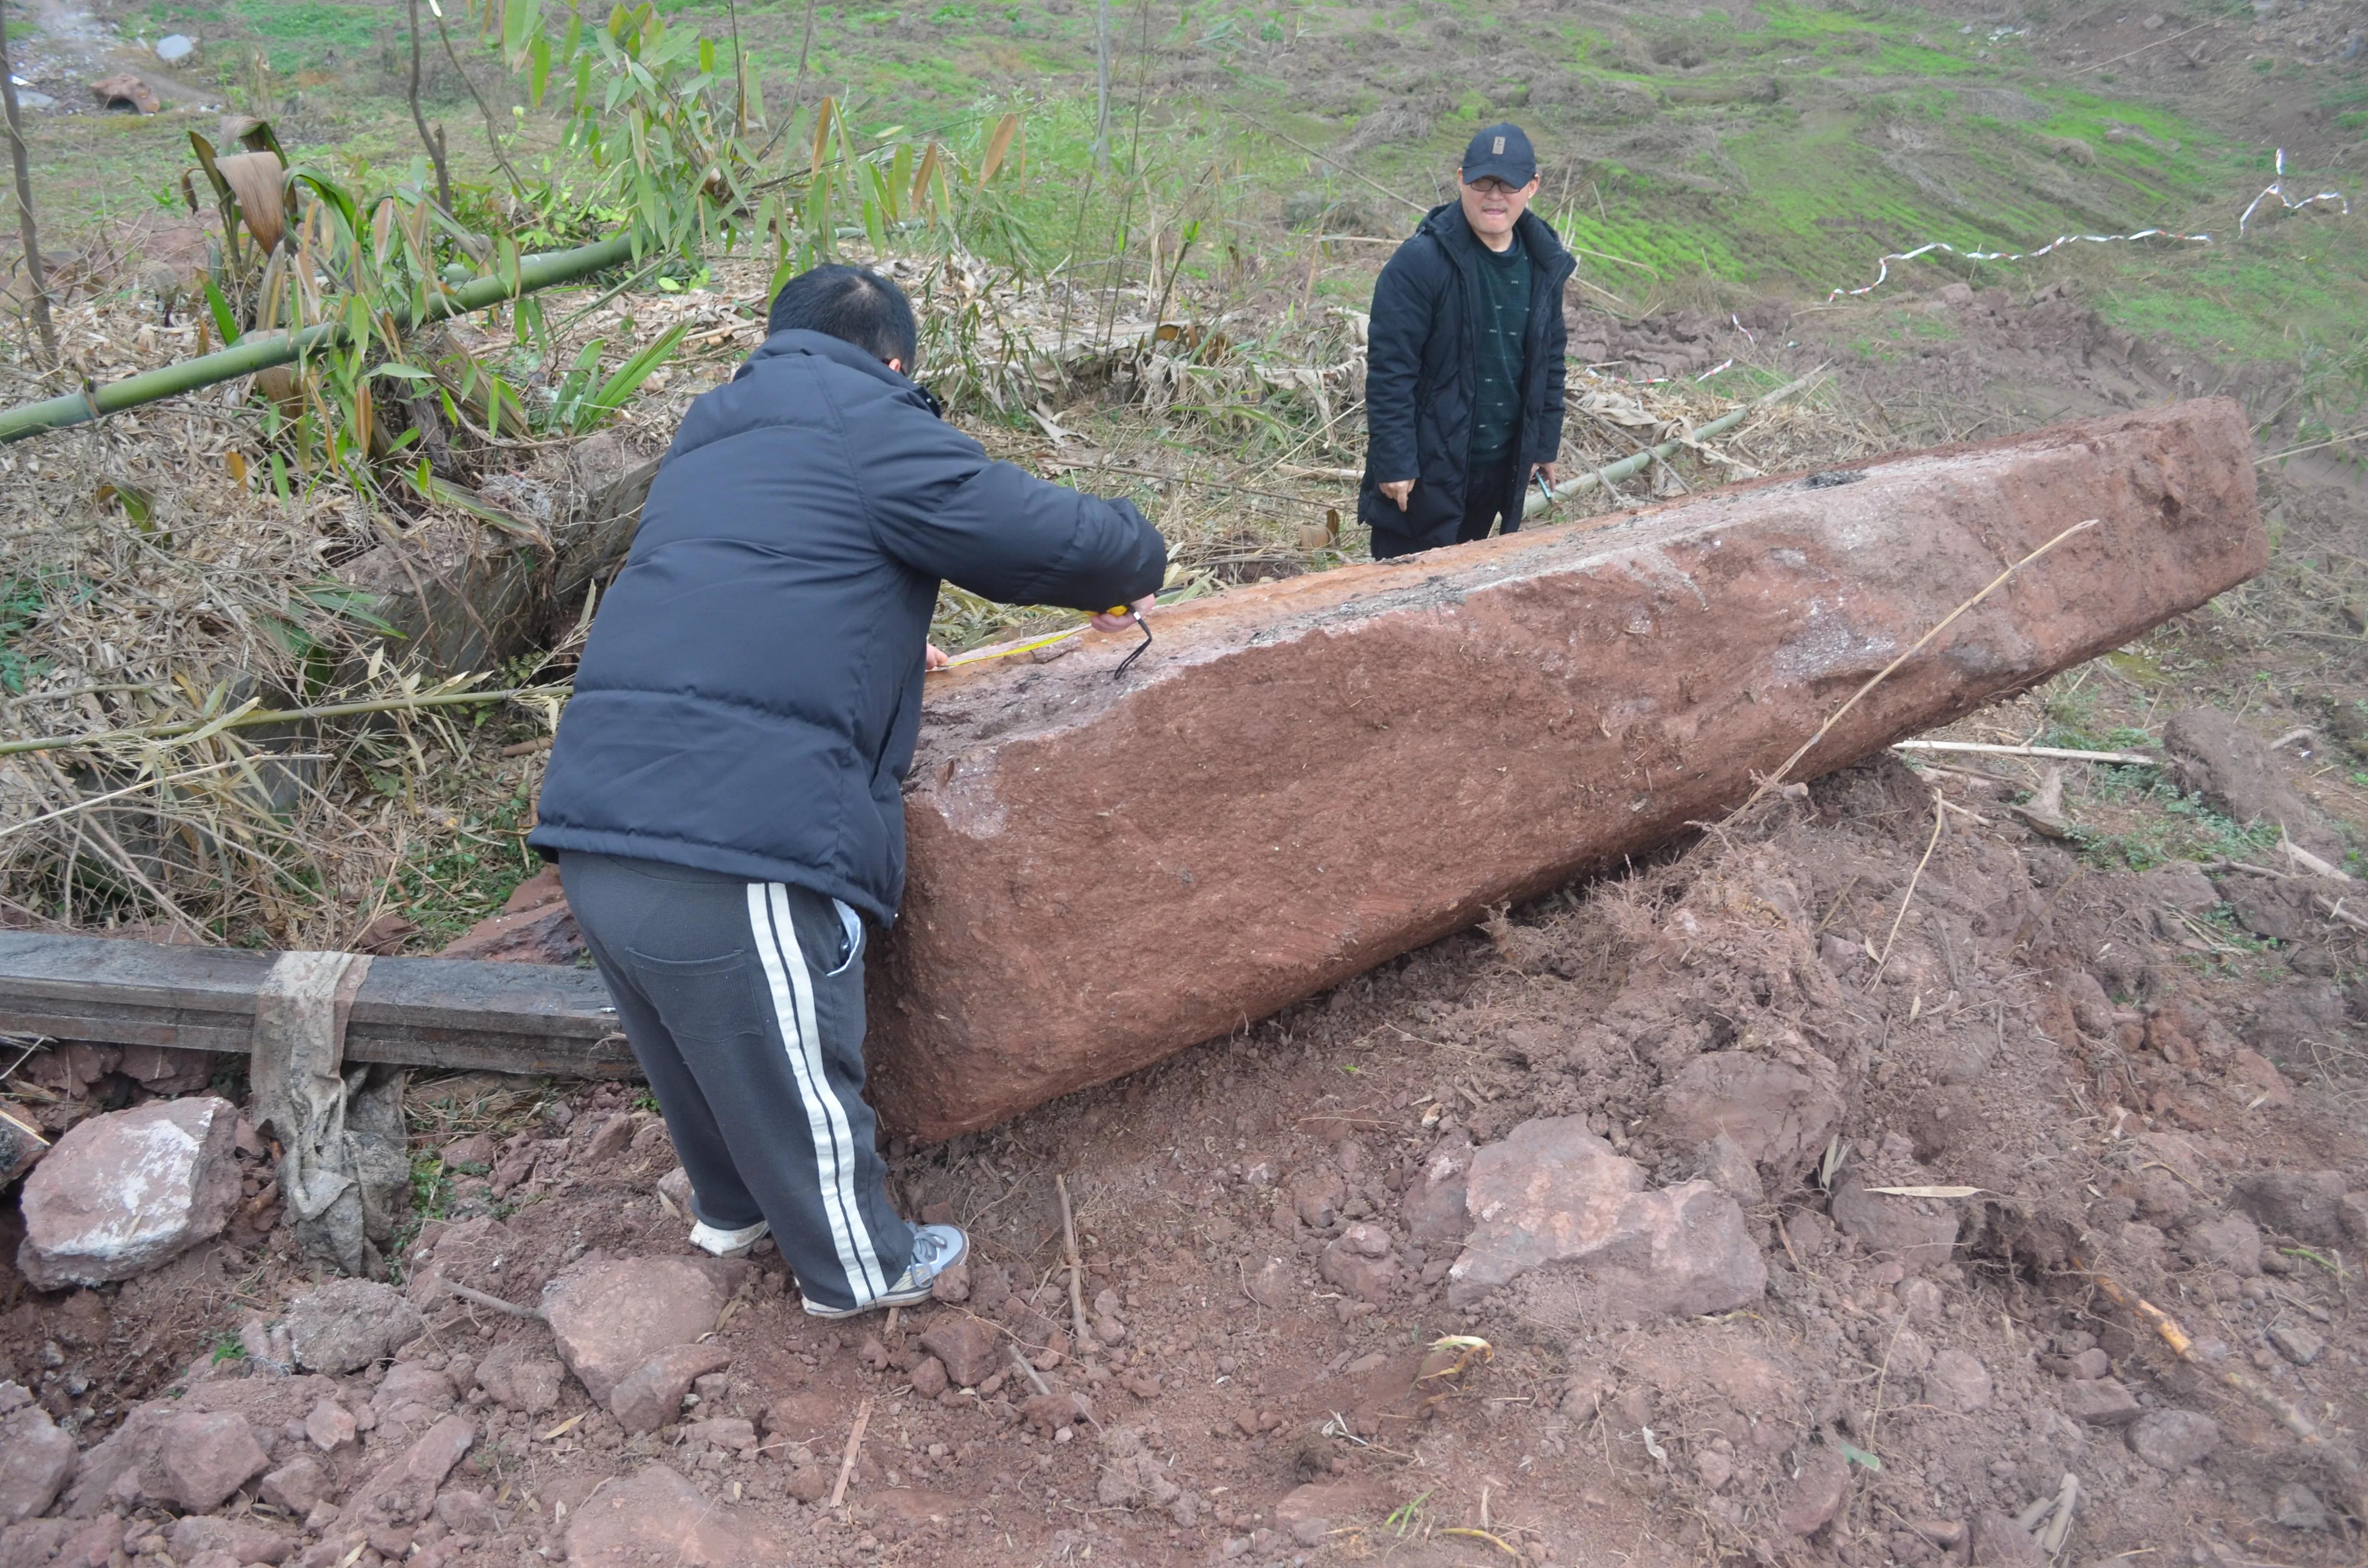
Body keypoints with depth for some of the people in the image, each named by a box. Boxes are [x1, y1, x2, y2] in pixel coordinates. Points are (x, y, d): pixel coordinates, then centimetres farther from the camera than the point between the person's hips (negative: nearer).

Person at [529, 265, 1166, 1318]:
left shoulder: (713, 439, 23)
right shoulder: (871, 430, -3)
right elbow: (1061, 540, -2)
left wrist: (884, 652, 43)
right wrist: (1132, 564, 18)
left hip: (596, 836, 8)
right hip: (734, 849, -8)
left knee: (698, 1061, 30)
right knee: (798, 1081, 15)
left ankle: (732, 1209, 54)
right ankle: (858, 1268, 37)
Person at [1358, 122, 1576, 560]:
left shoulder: (1544, 264, 3)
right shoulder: (1421, 262, -17)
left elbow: (1549, 361, 13)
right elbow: (1389, 370, -18)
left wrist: (1546, 444, 15)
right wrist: (1393, 462, -18)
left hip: (1501, 466, 6)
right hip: (1428, 467, -6)